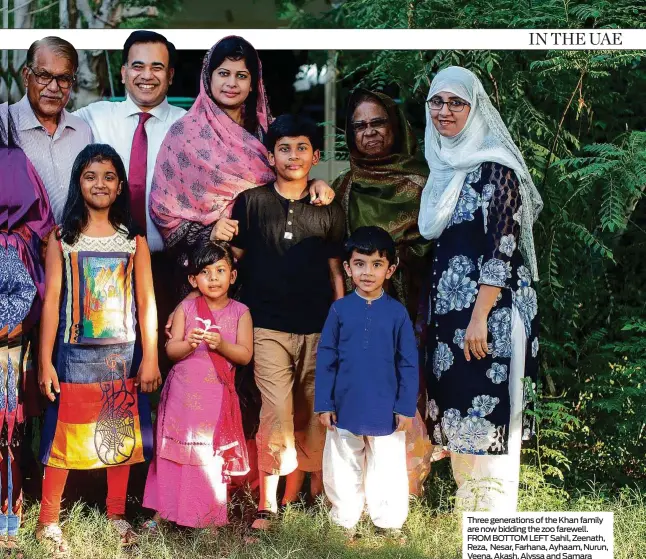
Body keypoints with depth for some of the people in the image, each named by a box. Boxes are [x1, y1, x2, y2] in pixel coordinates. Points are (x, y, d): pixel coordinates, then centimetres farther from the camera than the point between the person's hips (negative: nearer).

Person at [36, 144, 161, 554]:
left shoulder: (134, 240, 3)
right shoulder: (62, 238, 0)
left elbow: (147, 301, 2)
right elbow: (51, 301, -2)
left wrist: (151, 358, -4)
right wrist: (45, 361, -7)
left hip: (123, 352, 2)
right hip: (75, 352, -1)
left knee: (122, 434, 8)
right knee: (65, 432, 2)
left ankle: (117, 516, 21)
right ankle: (48, 522, 11)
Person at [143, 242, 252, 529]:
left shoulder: (240, 312, 0)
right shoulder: (186, 308, 3)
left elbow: (245, 355, -4)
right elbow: (171, 350, -1)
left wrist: (221, 345, -21)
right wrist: (188, 344, -21)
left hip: (217, 396, -1)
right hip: (182, 393, 1)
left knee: (212, 456, 2)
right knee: (173, 452, 8)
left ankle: (209, 518, 13)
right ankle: (164, 510, 20)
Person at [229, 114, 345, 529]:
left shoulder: (330, 210, 9)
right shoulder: (251, 203, 5)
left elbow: (336, 271, 11)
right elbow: (230, 258, 9)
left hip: (318, 328, 2)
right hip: (268, 327, -2)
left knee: (313, 414, 4)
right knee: (277, 411, -11)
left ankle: (295, 493, 19)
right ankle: (268, 504, -2)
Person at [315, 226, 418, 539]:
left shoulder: (397, 312, -5)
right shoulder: (340, 309, -3)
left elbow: (408, 364, -2)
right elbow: (326, 360, 0)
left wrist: (407, 407, -5)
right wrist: (324, 404, -4)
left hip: (386, 410, -1)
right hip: (345, 407, 1)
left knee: (388, 468, 9)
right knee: (344, 467, 14)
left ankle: (390, 522, 24)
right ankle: (344, 520, 29)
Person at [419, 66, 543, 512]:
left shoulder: (494, 166, -10)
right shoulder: (446, 167, 15)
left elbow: (502, 250, -16)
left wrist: (480, 318, -20)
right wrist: (430, 312, 17)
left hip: (489, 309, -8)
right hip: (449, 309, 8)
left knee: (488, 415, -4)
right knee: (460, 414, 12)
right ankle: (466, 507, 22)